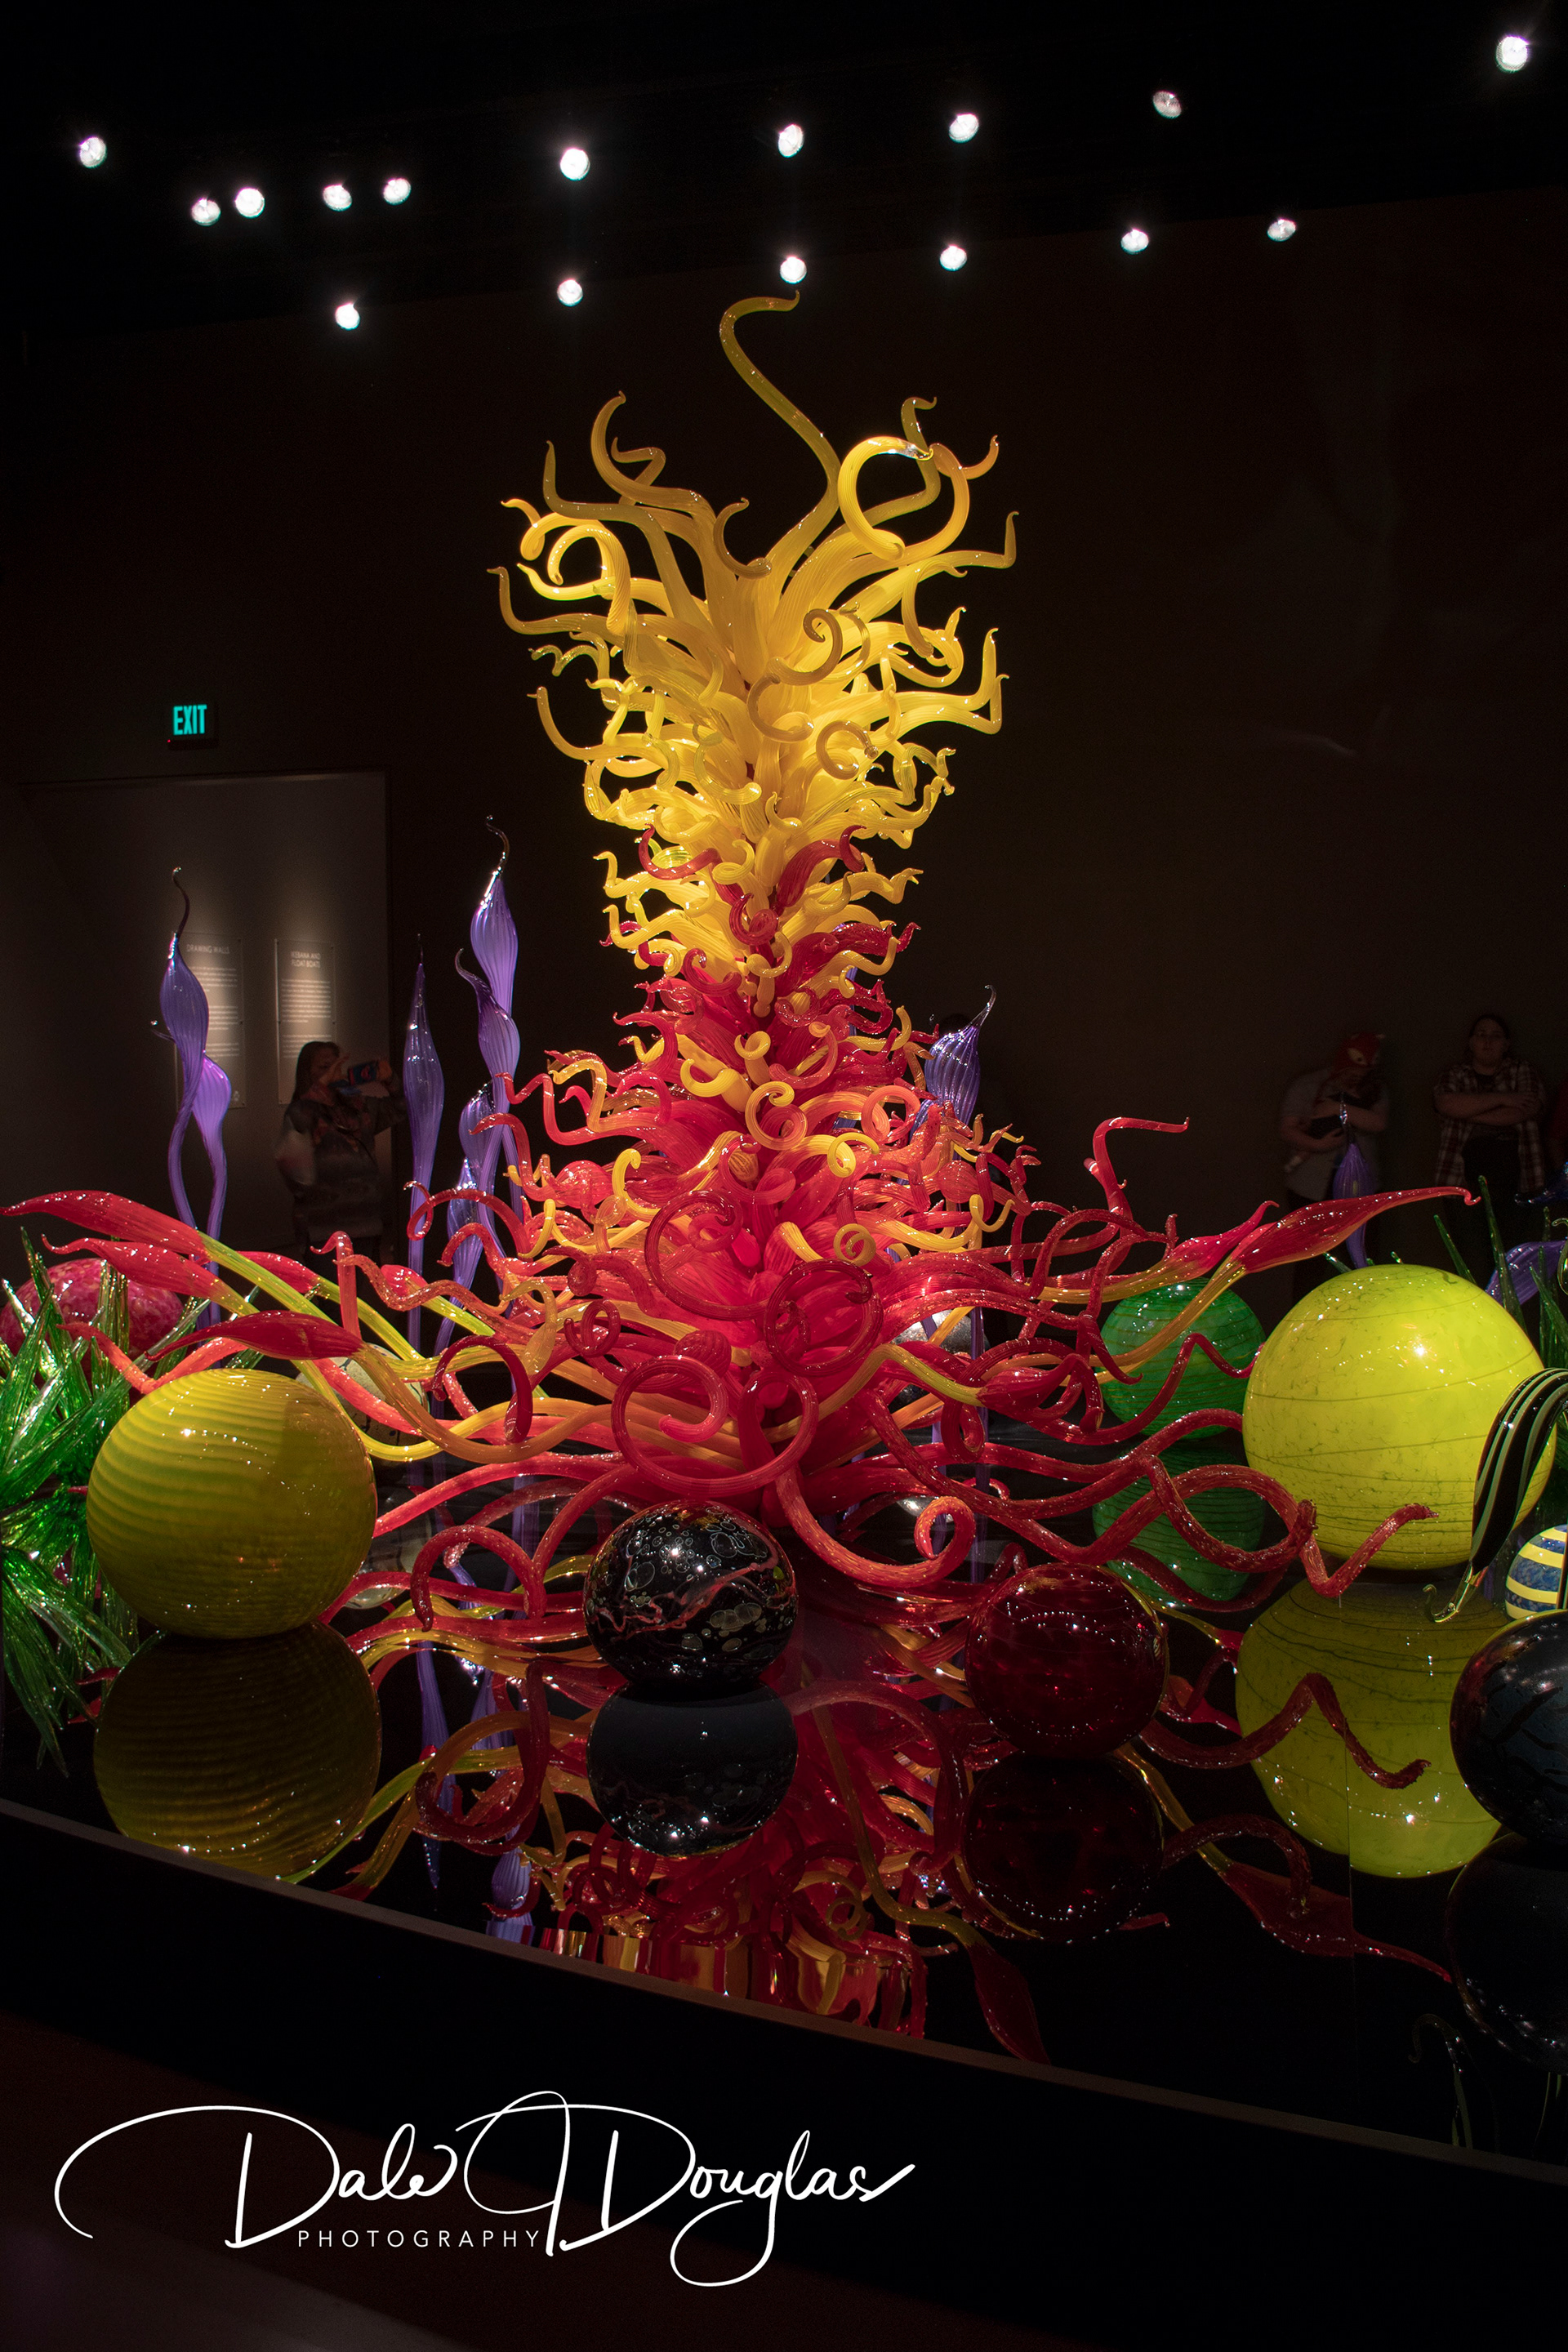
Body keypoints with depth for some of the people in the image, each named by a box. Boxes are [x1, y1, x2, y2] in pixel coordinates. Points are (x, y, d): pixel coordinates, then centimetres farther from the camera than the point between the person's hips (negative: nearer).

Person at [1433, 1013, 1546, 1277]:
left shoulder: (1526, 1074, 12)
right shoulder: (1453, 1077, 12)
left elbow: (1522, 1112, -7)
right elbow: (1447, 1103, -11)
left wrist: (1469, 1112, -5)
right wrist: (1502, 1099, -10)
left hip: (1513, 1180, 0)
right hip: (1466, 1180, 0)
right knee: (1474, 1262, -6)